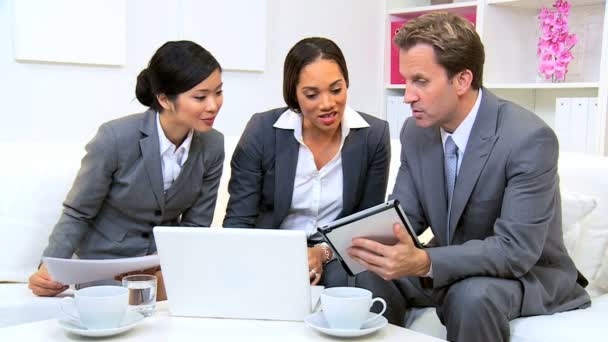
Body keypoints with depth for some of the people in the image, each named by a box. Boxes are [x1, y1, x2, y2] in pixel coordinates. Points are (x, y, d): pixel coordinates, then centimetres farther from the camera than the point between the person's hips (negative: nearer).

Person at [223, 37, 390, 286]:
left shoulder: (374, 135, -6)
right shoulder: (262, 130, -9)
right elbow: (238, 221, -7)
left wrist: (323, 252, -16)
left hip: (337, 256, 0)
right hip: (271, 251, 1)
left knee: (343, 279, -33)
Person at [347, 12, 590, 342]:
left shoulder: (529, 138, -25)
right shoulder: (415, 131, -4)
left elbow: (516, 250, -30)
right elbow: (404, 215, 0)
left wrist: (424, 263, -43)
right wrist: (371, 240, -24)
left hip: (527, 274, -5)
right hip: (451, 267, 6)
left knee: (472, 296, -34)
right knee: (372, 275, -16)